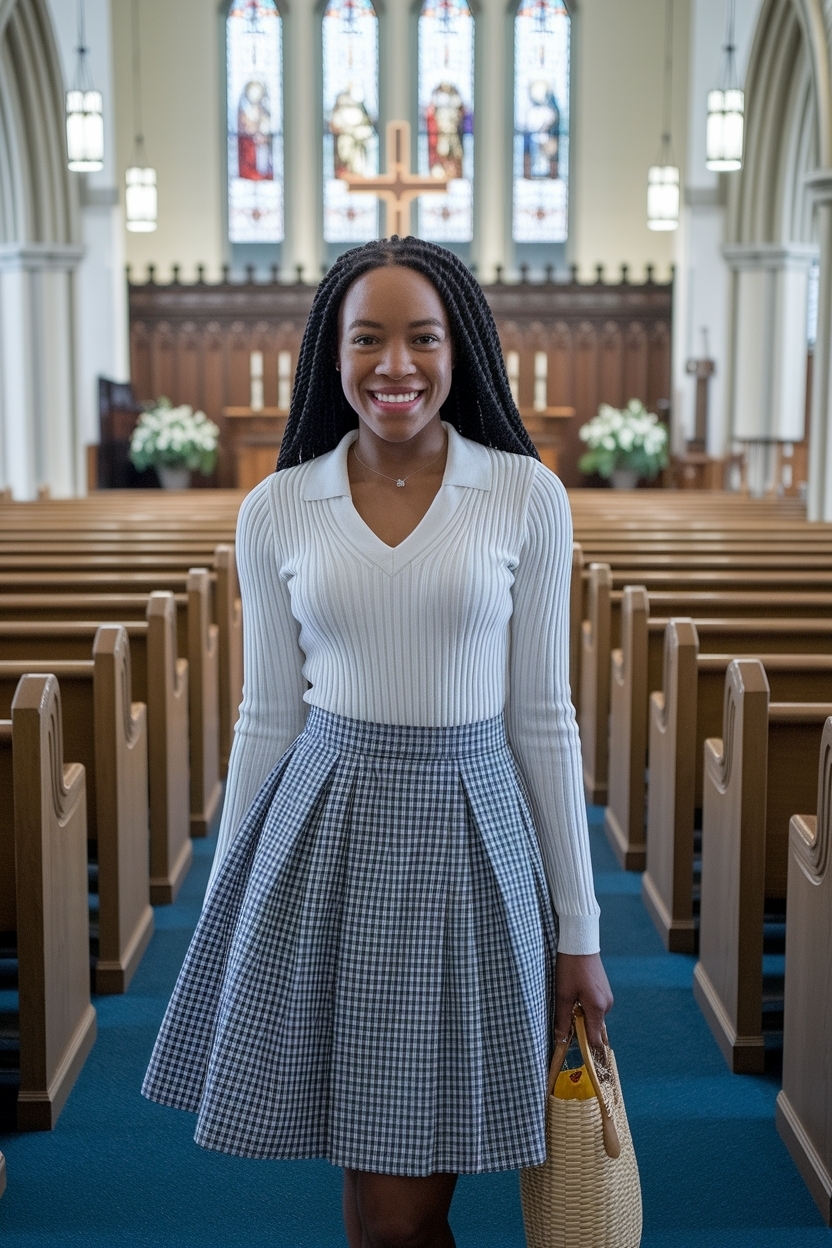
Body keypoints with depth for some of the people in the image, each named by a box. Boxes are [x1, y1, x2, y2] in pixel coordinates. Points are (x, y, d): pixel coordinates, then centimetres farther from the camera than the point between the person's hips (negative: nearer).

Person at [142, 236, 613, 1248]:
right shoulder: (275, 510, 1)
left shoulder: (527, 496, -3)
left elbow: (543, 716, 1)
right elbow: (267, 719, 7)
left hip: (471, 833, -1)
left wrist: (579, 932, 2)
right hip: (324, 833, 1)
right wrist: (224, 909, 10)